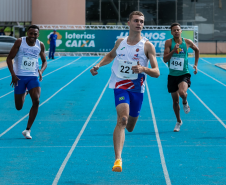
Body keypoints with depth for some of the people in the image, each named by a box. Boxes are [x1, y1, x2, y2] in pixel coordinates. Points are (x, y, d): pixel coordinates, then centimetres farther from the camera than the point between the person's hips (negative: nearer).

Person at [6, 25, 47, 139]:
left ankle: (27, 130, -7)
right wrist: (13, 74, -16)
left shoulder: (40, 45, 1)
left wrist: (41, 70, -6)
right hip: (19, 77, -2)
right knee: (18, 107, 7)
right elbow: (9, 58, -6)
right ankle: (23, 94, 47)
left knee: (36, 101, -20)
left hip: (33, 77, 2)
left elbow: (44, 61, 15)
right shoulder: (20, 42, -8)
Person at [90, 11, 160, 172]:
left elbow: (156, 72, -10)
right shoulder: (120, 42, 4)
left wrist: (143, 69, -29)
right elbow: (111, 55, 28)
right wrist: (98, 65, 11)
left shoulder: (147, 46, -5)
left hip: (137, 89, 1)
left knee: (130, 127, 15)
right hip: (121, 86, -1)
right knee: (122, 118, -26)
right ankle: (118, 159, -33)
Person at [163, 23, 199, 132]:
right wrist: (173, 50, -26)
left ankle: (185, 102, 6)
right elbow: (165, 59, -13)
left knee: (182, 92, -31)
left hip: (184, 74, -1)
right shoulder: (169, 43, -6)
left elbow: (197, 50, 19)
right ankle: (178, 121, 32)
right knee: (175, 101, 10)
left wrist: (196, 64, 16)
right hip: (172, 75, 1)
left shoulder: (187, 42, -2)